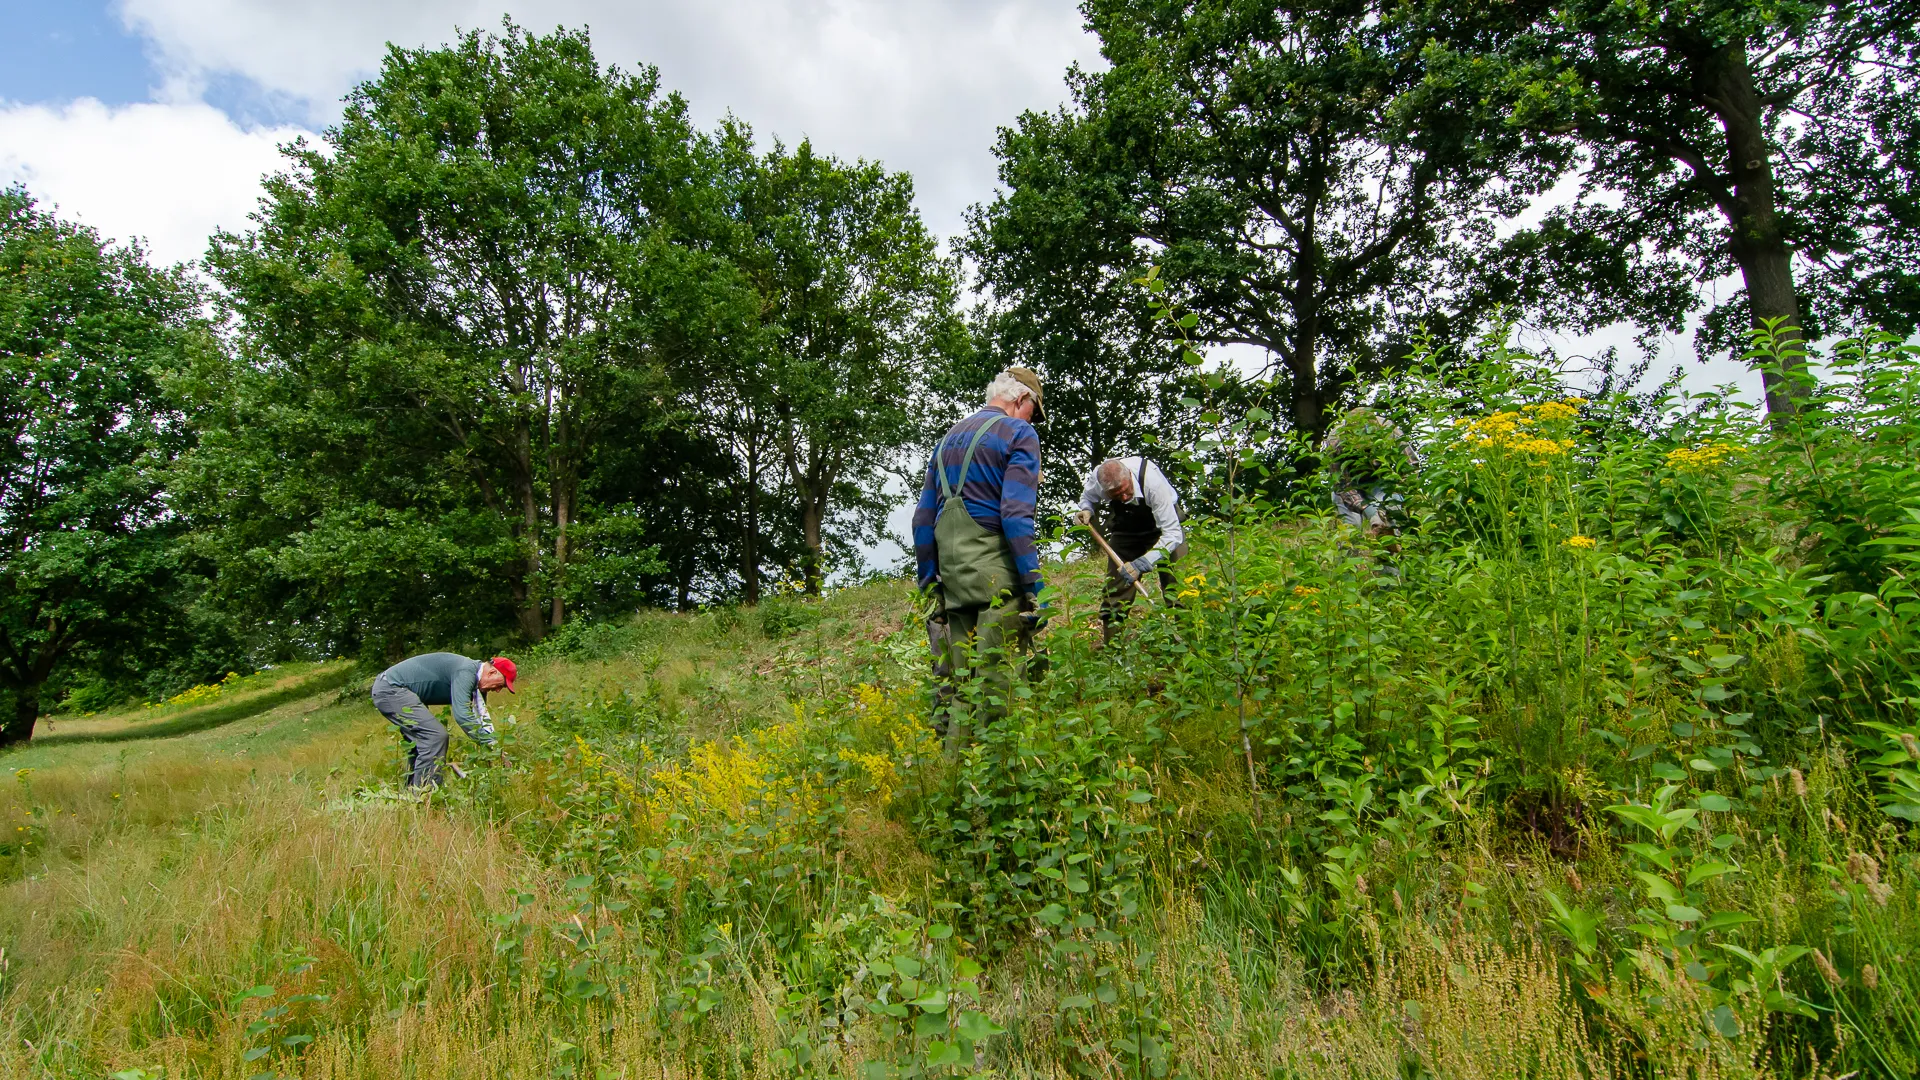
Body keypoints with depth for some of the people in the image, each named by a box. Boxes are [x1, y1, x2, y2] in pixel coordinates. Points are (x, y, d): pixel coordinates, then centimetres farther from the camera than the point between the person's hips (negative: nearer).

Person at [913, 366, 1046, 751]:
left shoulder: (948, 438, 21)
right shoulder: (1019, 434, 0)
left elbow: (923, 518, 19)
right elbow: (1016, 515, -14)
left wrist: (928, 582, 22)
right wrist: (1036, 587, -14)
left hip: (952, 575, 7)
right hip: (997, 570, -7)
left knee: (956, 678, 12)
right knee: (998, 680, -5)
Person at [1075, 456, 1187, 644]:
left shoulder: (1151, 479, -39)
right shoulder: (1097, 477, -27)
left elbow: (1172, 533, -37)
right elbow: (1087, 497, 1)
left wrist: (1142, 565, -45)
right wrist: (1086, 511, -23)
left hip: (1163, 522, -3)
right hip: (1125, 526, 3)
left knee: (1176, 580, -19)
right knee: (1115, 584, 0)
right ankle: (1109, 643, 8)